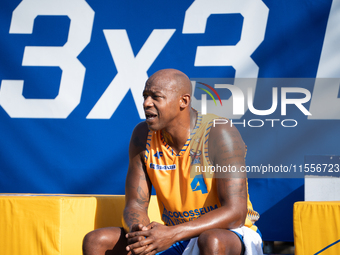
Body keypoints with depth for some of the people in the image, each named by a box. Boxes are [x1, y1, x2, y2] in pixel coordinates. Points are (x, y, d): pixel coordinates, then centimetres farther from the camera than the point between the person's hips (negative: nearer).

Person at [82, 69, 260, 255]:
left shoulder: (220, 135, -19)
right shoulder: (143, 135, -2)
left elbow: (235, 213, -24)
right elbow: (135, 205, 0)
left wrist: (173, 233, -34)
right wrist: (139, 232, -26)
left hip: (231, 235, -5)